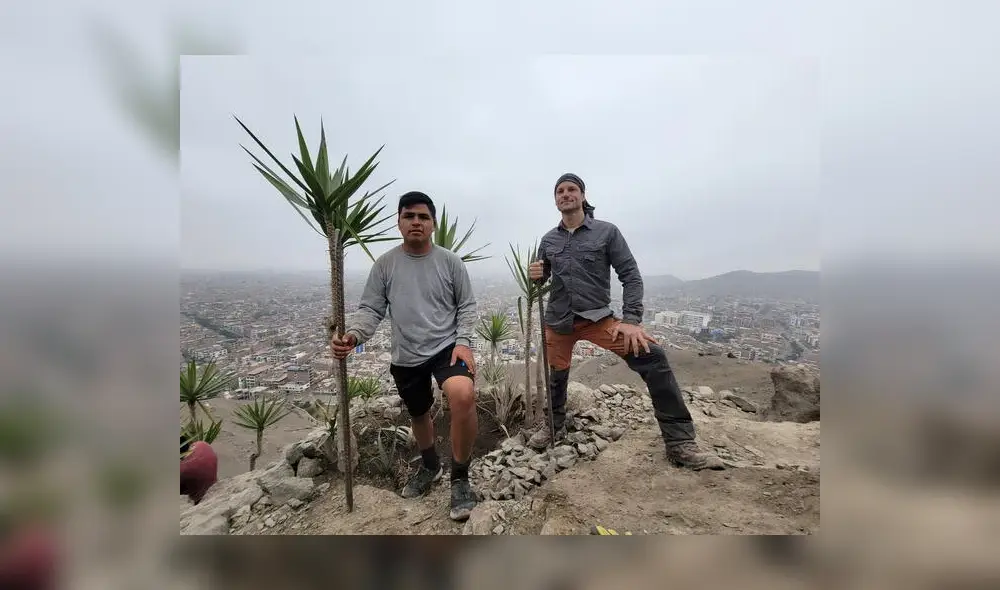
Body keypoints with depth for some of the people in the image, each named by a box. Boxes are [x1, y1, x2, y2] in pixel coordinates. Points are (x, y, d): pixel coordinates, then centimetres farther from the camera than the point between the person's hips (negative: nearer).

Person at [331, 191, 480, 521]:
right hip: (406, 357, 3)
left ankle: (460, 478, -8)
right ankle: (430, 466, 52)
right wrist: (353, 335, -22)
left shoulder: (450, 261, -3)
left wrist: (463, 342, -14)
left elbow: (467, 306, 0)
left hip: (446, 347, -2)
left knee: (463, 396, -31)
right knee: (419, 415, 21)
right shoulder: (385, 265, 0)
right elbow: (371, 309, -3)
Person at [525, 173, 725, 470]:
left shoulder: (607, 231, -2)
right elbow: (541, 280, 16)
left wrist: (631, 320, -16)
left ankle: (680, 443, -8)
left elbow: (631, 276, -5)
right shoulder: (548, 240, 8)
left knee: (652, 356, -19)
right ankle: (554, 426, 42)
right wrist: (535, 276, -9)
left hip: (597, 318, -3)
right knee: (556, 376, 13)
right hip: (558, 321, 3)